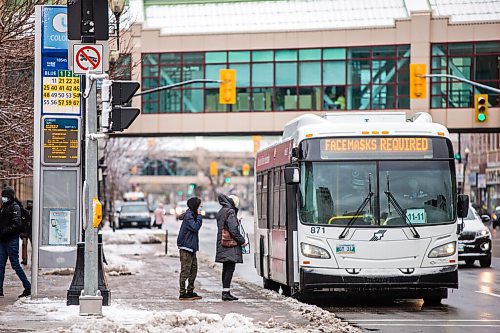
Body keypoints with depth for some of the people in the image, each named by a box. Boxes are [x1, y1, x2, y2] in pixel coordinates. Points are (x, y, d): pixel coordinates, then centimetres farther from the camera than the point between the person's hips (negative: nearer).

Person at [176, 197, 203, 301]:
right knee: (185, 271, -6)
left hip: (191, 247, 10)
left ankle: (190, 291, 21)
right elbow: (195, 227, -23)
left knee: (194, 268, 14)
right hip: (185, 247, -10)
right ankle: (182, 294, -3)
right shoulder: (188, 216, -16)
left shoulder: (192, 215, 13)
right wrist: (199, 216, -18)